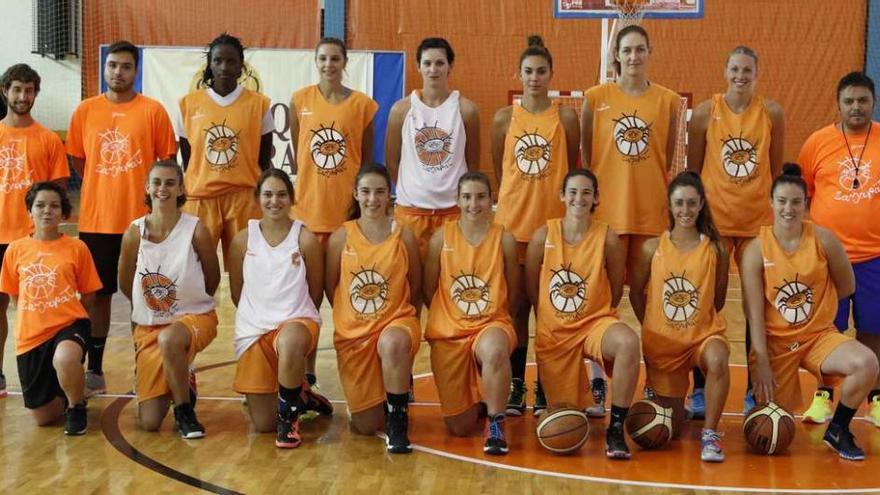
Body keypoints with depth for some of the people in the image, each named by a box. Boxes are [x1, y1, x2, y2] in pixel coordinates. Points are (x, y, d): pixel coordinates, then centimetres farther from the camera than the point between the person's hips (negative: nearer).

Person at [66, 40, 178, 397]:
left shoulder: (153, 110, -3)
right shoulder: (85, 111, 4)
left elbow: (167, 161, 1)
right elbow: (77, 160, 13)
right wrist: (107, 187, 8)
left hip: (141, 219, -2)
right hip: (96, 220, 2)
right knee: (97, 293, 9)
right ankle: (94, 370, 19)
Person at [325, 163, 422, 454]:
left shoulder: (404, 236, -3)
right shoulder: (341, 237, -2)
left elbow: (415, 285, 7)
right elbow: (330, 287, 8)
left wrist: (401, 316, -1)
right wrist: (350, 317, 5)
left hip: (396, 322, -2)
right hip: (352, 332, 2)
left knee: (392, 343, -42)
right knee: (365, 426, 2)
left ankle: (398, 419, -19)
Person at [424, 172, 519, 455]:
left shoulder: (504, 239, -1)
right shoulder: (442, 237, -1)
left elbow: (512, 293, 6)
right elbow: (428, 290, 6)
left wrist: (489, 316, -2)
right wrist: (447, 317, 3)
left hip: (492, 324, -1)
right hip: (448, 332, 1)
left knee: (494, 349, -42)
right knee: (459, 428, 0)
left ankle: (496, 423, -21)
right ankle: (479, 402, 37)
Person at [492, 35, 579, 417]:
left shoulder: (566, 117, 2)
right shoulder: (504, 118, 5)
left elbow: (573, 170, 7)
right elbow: (498, 170, 11)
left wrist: (571, 207, 5)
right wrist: (516, 200, 10)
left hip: (554, 221, -1)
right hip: (513, 221, 1)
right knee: (516, 305, 6)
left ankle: (546, 389, 13)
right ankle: (515, 387, 14)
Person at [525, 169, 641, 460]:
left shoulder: (607, 238, -7)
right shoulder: (544, 236, -6)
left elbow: (615, 291, 4)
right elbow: (531, 289, 5)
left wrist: (591, 316, 7)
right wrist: (550, 320, 8)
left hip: (596, 322, -1)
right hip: (553, 332, 1)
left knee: (628, 341, -37)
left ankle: (616, 428, -24)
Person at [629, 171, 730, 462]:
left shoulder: (715, 248, -5)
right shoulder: (653, 248, -5)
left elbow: (717, 300, 4)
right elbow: (636, 293, 6)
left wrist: (697, 321, 0)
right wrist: (651, 328, 7)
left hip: (704, 333, -1)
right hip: (661, 340, 1)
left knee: (717, 360, -39)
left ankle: (710, 433, -21)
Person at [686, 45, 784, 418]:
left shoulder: (771, 113, 3)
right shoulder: (705, 112, 0)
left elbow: (776, 169, 9)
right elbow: (693, 168, 6)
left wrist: (780, 211, 9)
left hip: (759, 219, 1)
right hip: (713, 219, -1)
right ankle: (700, 390, 11)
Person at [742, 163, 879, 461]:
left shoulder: (823, 240, -7)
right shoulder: (756, 249, -9)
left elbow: (847, 287, 7)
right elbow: (755, 312, -11)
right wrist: (761, 363, -15)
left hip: (820, 335, 1)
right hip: (774, 341, -1)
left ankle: (838, 430, -2)